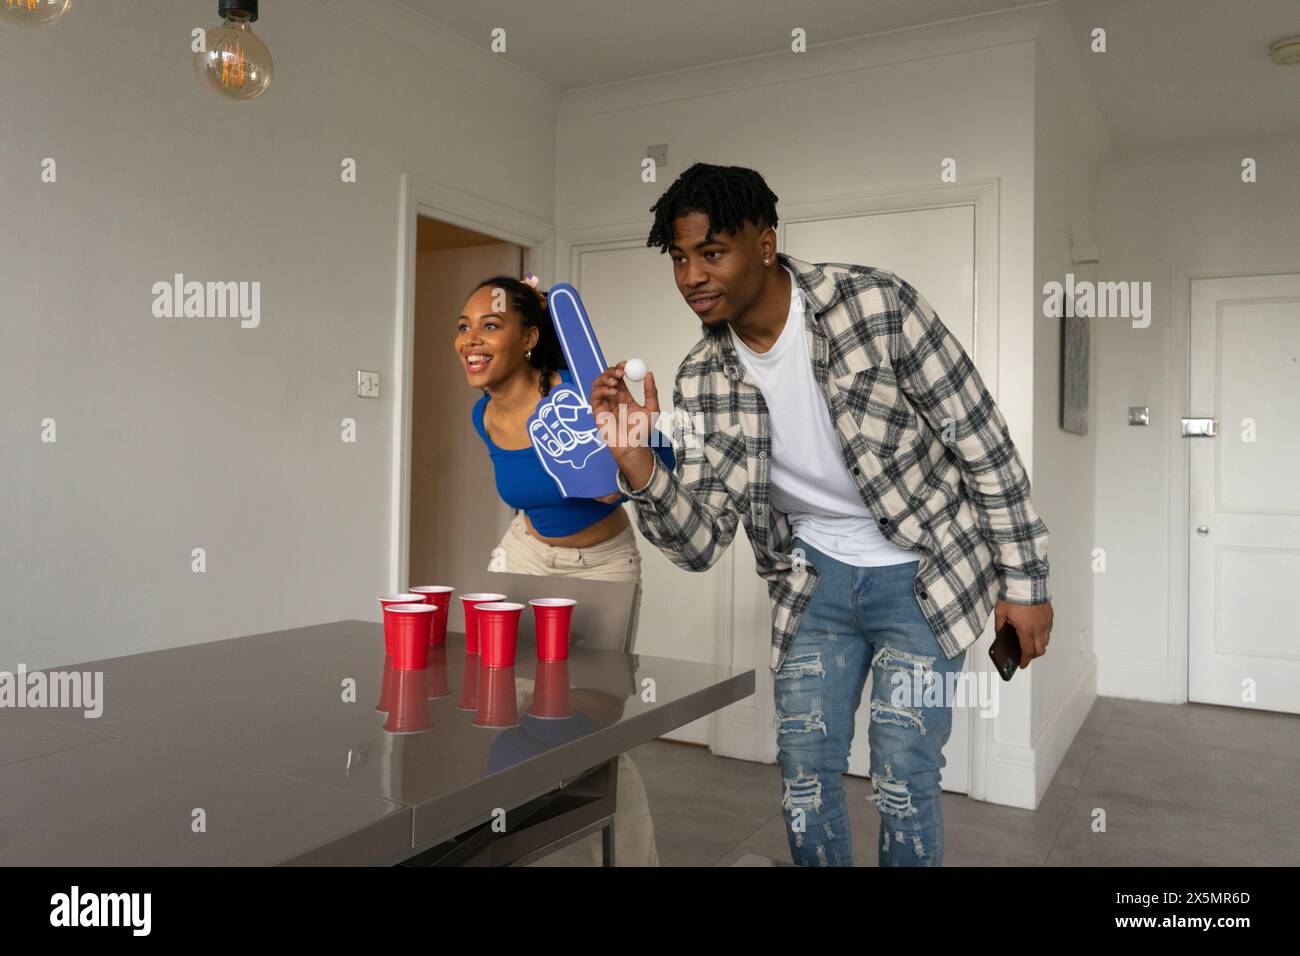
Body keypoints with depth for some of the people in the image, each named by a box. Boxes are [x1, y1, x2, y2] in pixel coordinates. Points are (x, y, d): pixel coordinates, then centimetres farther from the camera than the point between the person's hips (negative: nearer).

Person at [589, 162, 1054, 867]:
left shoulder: (874, 305, -20)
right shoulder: (702, 381, -9)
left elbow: (984, 443, -12)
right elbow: (701, 544, -12)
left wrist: (1024, 581, -8)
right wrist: (636, 463, -30)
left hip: (924, 571, -3)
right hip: (815, 575, 4)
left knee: (903, 781, -1)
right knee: (804, 773, 9)